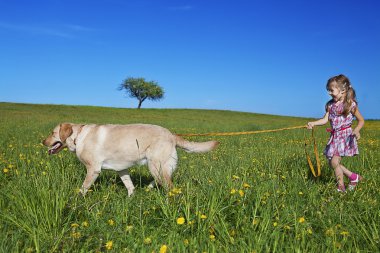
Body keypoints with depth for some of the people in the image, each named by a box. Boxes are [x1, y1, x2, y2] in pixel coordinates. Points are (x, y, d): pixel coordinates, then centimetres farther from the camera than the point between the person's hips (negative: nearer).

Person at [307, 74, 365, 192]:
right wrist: (313, 123, -14)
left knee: (335, 162, -14)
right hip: (334, 136, 7)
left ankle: (341, 187, 5)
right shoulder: (330, 104, 6)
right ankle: (354, 177, 24)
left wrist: (356, 130, -21)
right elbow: (325, 119, 3)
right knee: (331, 163, 6)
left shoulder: (350, 104, -9)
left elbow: (361, 120, -2)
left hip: (345, 135, -7)